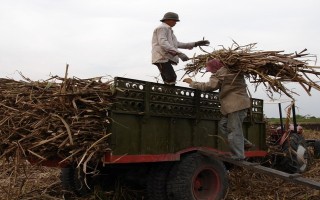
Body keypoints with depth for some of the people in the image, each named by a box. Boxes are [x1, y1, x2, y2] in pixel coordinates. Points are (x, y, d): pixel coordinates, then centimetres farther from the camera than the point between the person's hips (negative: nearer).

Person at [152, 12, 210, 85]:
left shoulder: (168, 30, 29)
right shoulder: (162, 28, -2)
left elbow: (177, 44, 26)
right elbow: (163, 43, -18)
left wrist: (195, 44, 20)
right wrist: (179, 53, -27)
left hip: (166, 58, 10)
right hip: (162, 58, -10)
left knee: (168, 81, 7)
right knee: (171, 78, -21)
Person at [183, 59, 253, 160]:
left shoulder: (222, 72, -9)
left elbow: (209, 86, -15)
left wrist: (192, 83, -5)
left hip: (236, 105, -10)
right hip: (237, 104, 10)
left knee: (234, 131, -7)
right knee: (223, 125, 13)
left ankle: (238, 158, -2)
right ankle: (244, 143, 13)